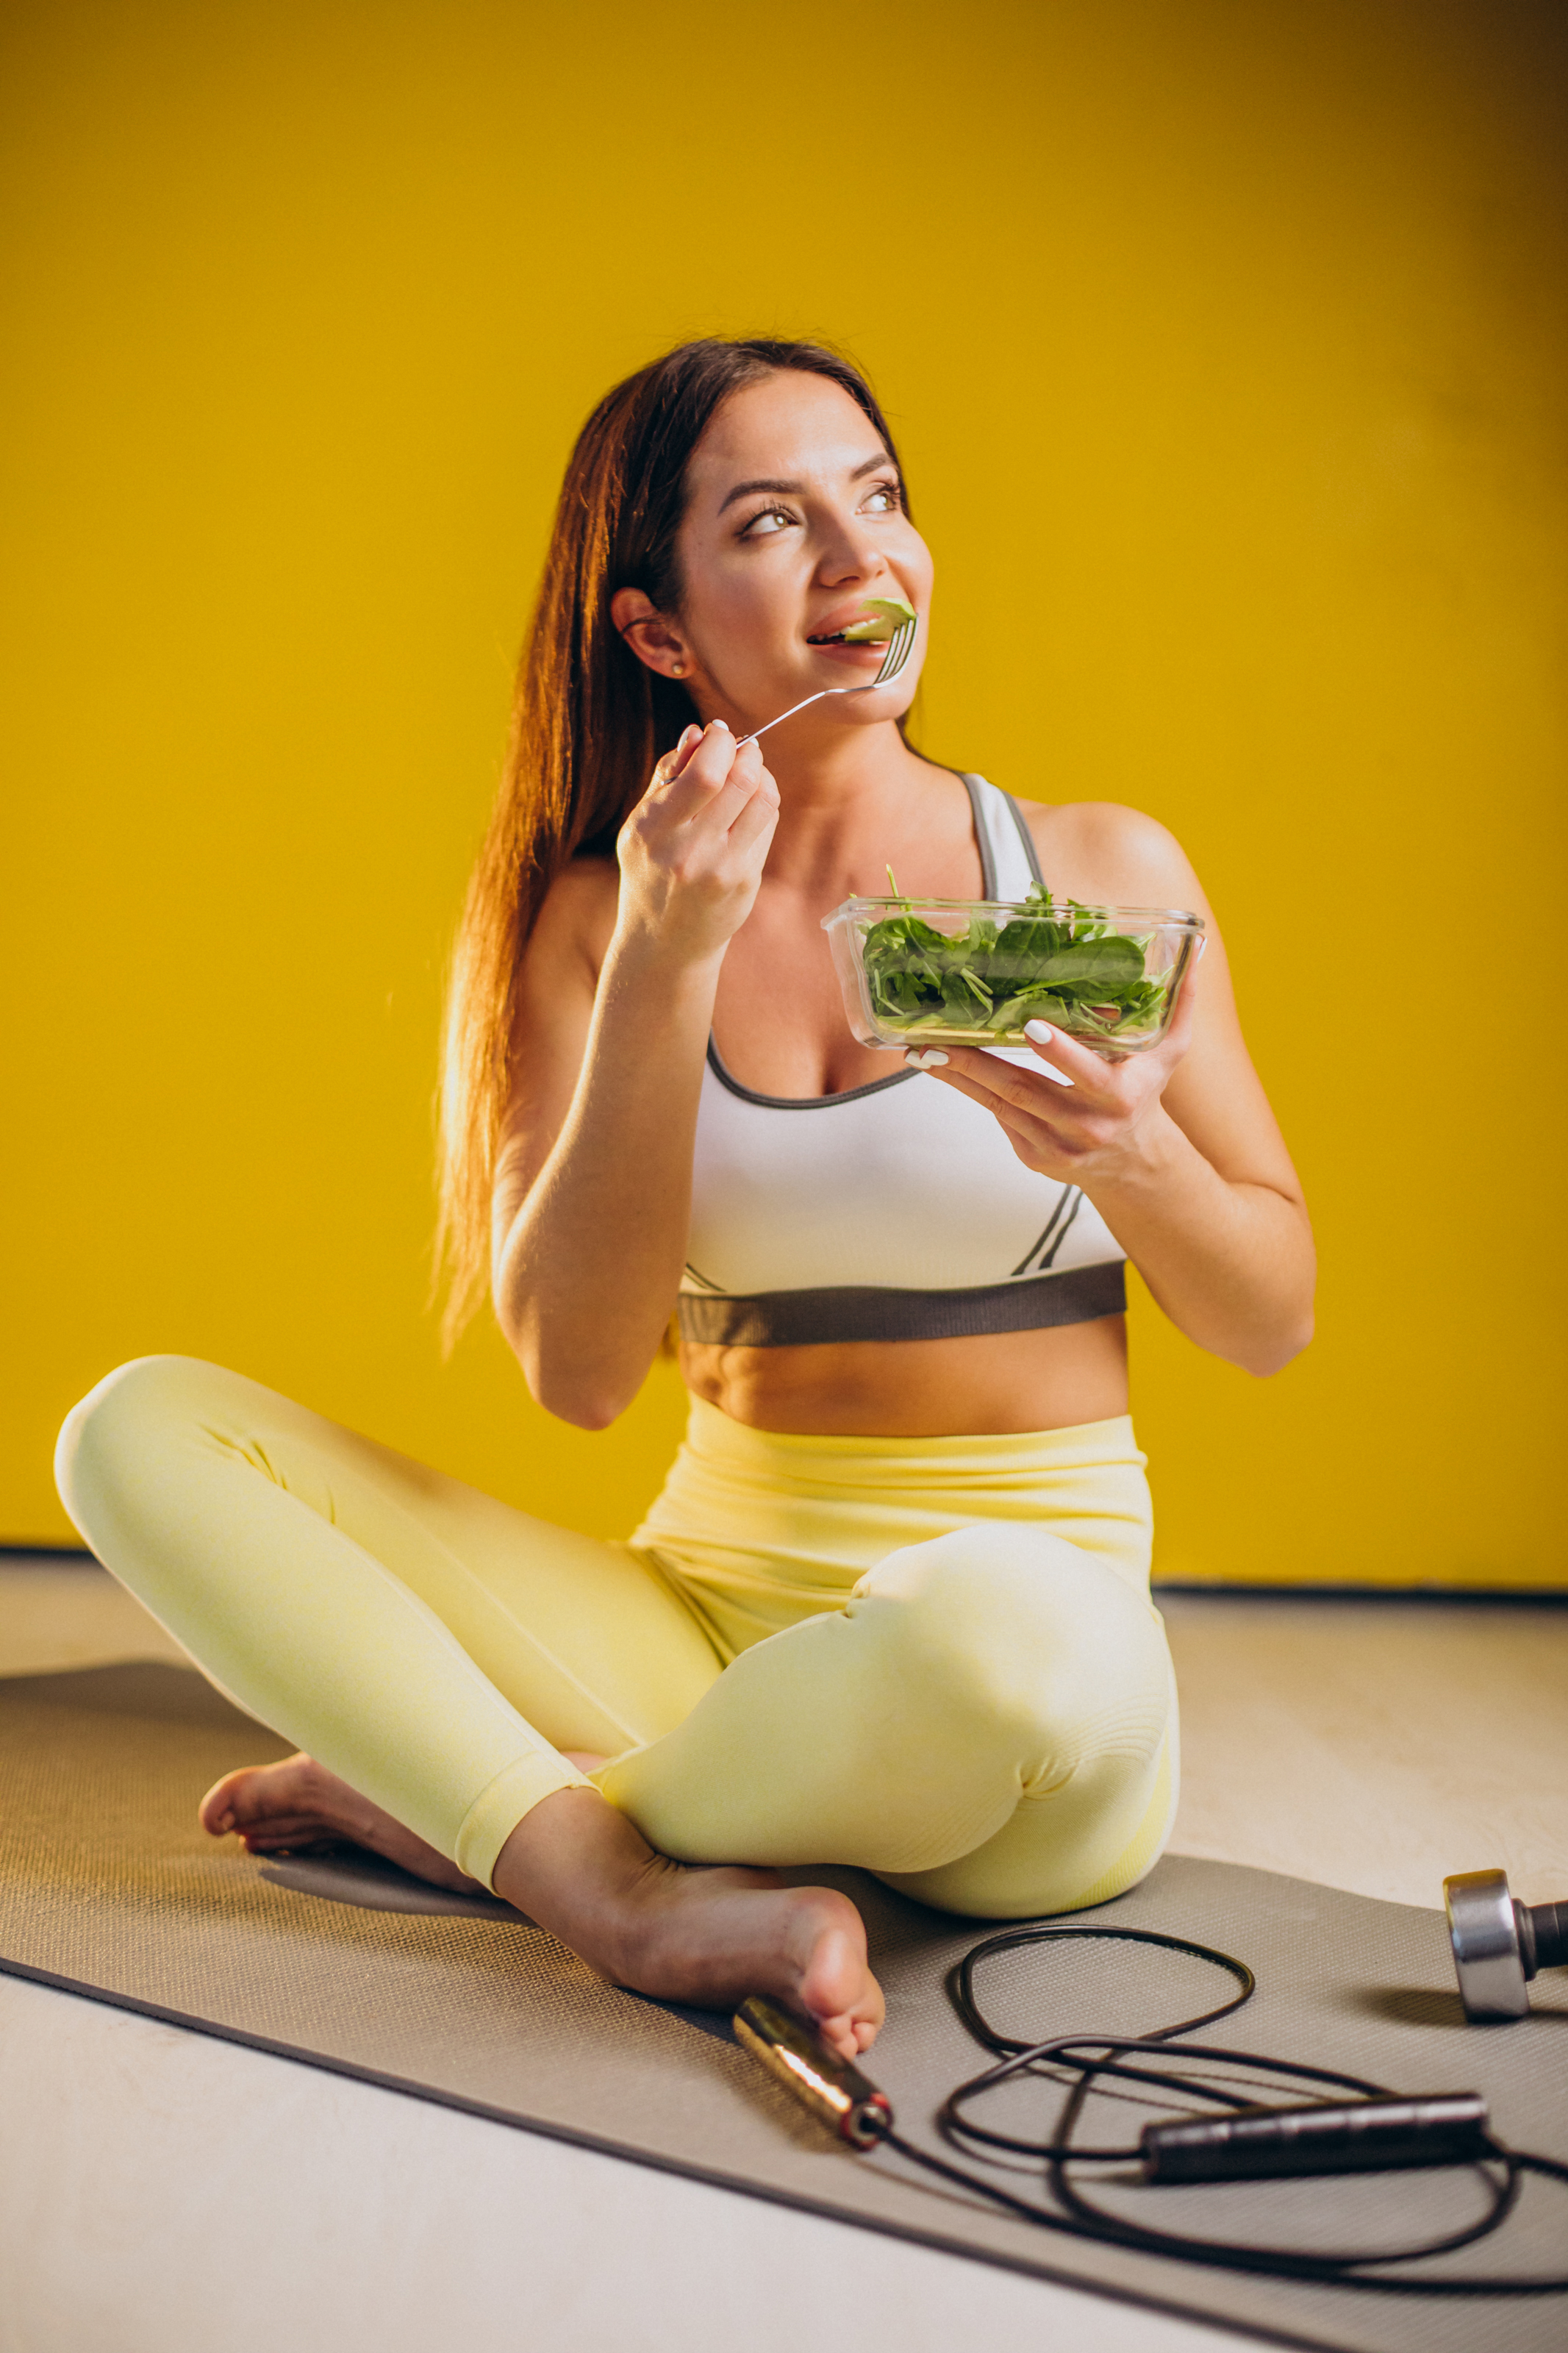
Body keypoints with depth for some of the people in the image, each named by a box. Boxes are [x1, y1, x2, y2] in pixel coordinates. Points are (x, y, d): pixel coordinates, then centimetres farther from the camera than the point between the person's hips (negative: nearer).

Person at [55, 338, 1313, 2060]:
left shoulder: (1100, 871, 0)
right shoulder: (597, 920, 4)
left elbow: (1271, 1324, 5)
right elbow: (577, 1370, -8)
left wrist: (1129, 1155, -16)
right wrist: (663, 967, -15)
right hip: (706, 1615, 3)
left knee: (999, 1624, -39)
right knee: (143, 1430, -9)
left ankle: (457, 1801, -12)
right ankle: (632, 1891, -25)